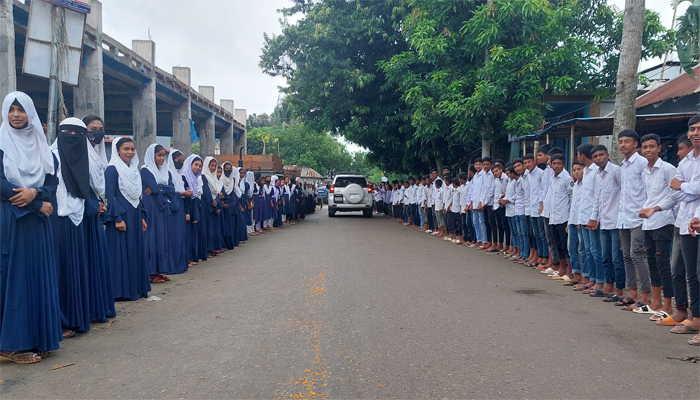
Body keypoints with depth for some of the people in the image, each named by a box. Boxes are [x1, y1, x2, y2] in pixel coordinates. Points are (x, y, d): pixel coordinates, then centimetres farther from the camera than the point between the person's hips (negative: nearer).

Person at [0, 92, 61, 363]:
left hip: (38, 223, 4)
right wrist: (40, 205, -12)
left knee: (39, 275, 6)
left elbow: (53, 182, 6)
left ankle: (37, 337, 16)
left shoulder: (42, 147, 11)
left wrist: (34, 193, -16)